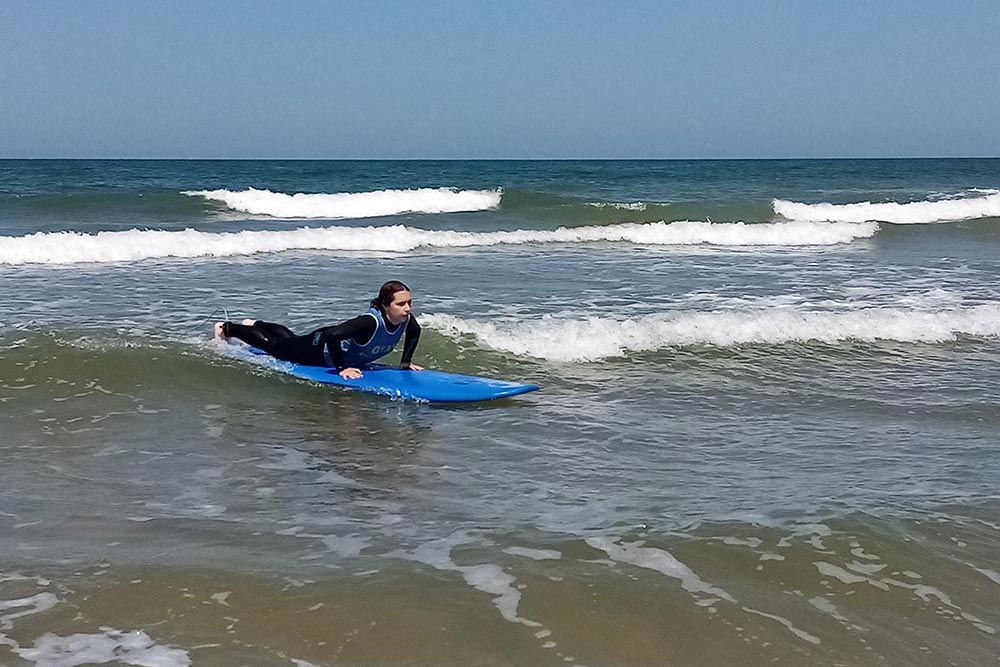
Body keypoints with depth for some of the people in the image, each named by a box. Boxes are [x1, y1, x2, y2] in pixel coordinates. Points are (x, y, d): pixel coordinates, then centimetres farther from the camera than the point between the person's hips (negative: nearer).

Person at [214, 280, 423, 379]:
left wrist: (405, 362, -3)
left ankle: (253, 325, 58)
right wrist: (342, 369, -40)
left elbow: (415, 332, 4)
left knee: (292, 340, 33)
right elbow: (332, 335, -48)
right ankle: (226, 328, 37)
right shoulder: (370, 321, -45)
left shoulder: (405, 318, -22)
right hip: (321, 349, -7)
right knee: (274, 346, 16)